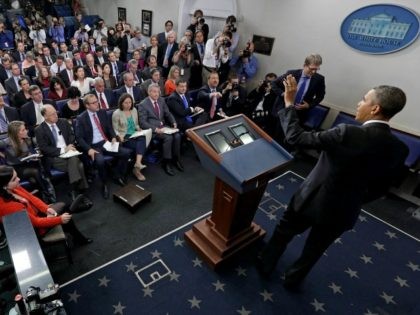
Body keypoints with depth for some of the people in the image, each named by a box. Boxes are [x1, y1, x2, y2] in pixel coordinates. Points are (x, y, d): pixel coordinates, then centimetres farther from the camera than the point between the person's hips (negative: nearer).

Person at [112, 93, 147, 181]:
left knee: (142, 138, -33)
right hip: (124, 137, -4)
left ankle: (137, 163, -44)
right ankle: (138, 165, -19)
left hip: (135, 135, 4)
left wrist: (139, 129, 1)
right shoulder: (116, 113, -3)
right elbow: (115, 130, -2)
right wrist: (119, 136, -21)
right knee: (141, 145, -30)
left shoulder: (134, 110, 12)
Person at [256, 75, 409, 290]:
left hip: (313, 199, -4)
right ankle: (293, 279, 47)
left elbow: (296, 137, -24)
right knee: (315, 249, 26)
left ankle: (266, 265, 44)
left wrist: (289, 103, -13)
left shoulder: (347, 133, -28)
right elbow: (380, 188, 2)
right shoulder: (400, 149, -10)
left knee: (284, 233, 23)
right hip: (345, 212, 5)